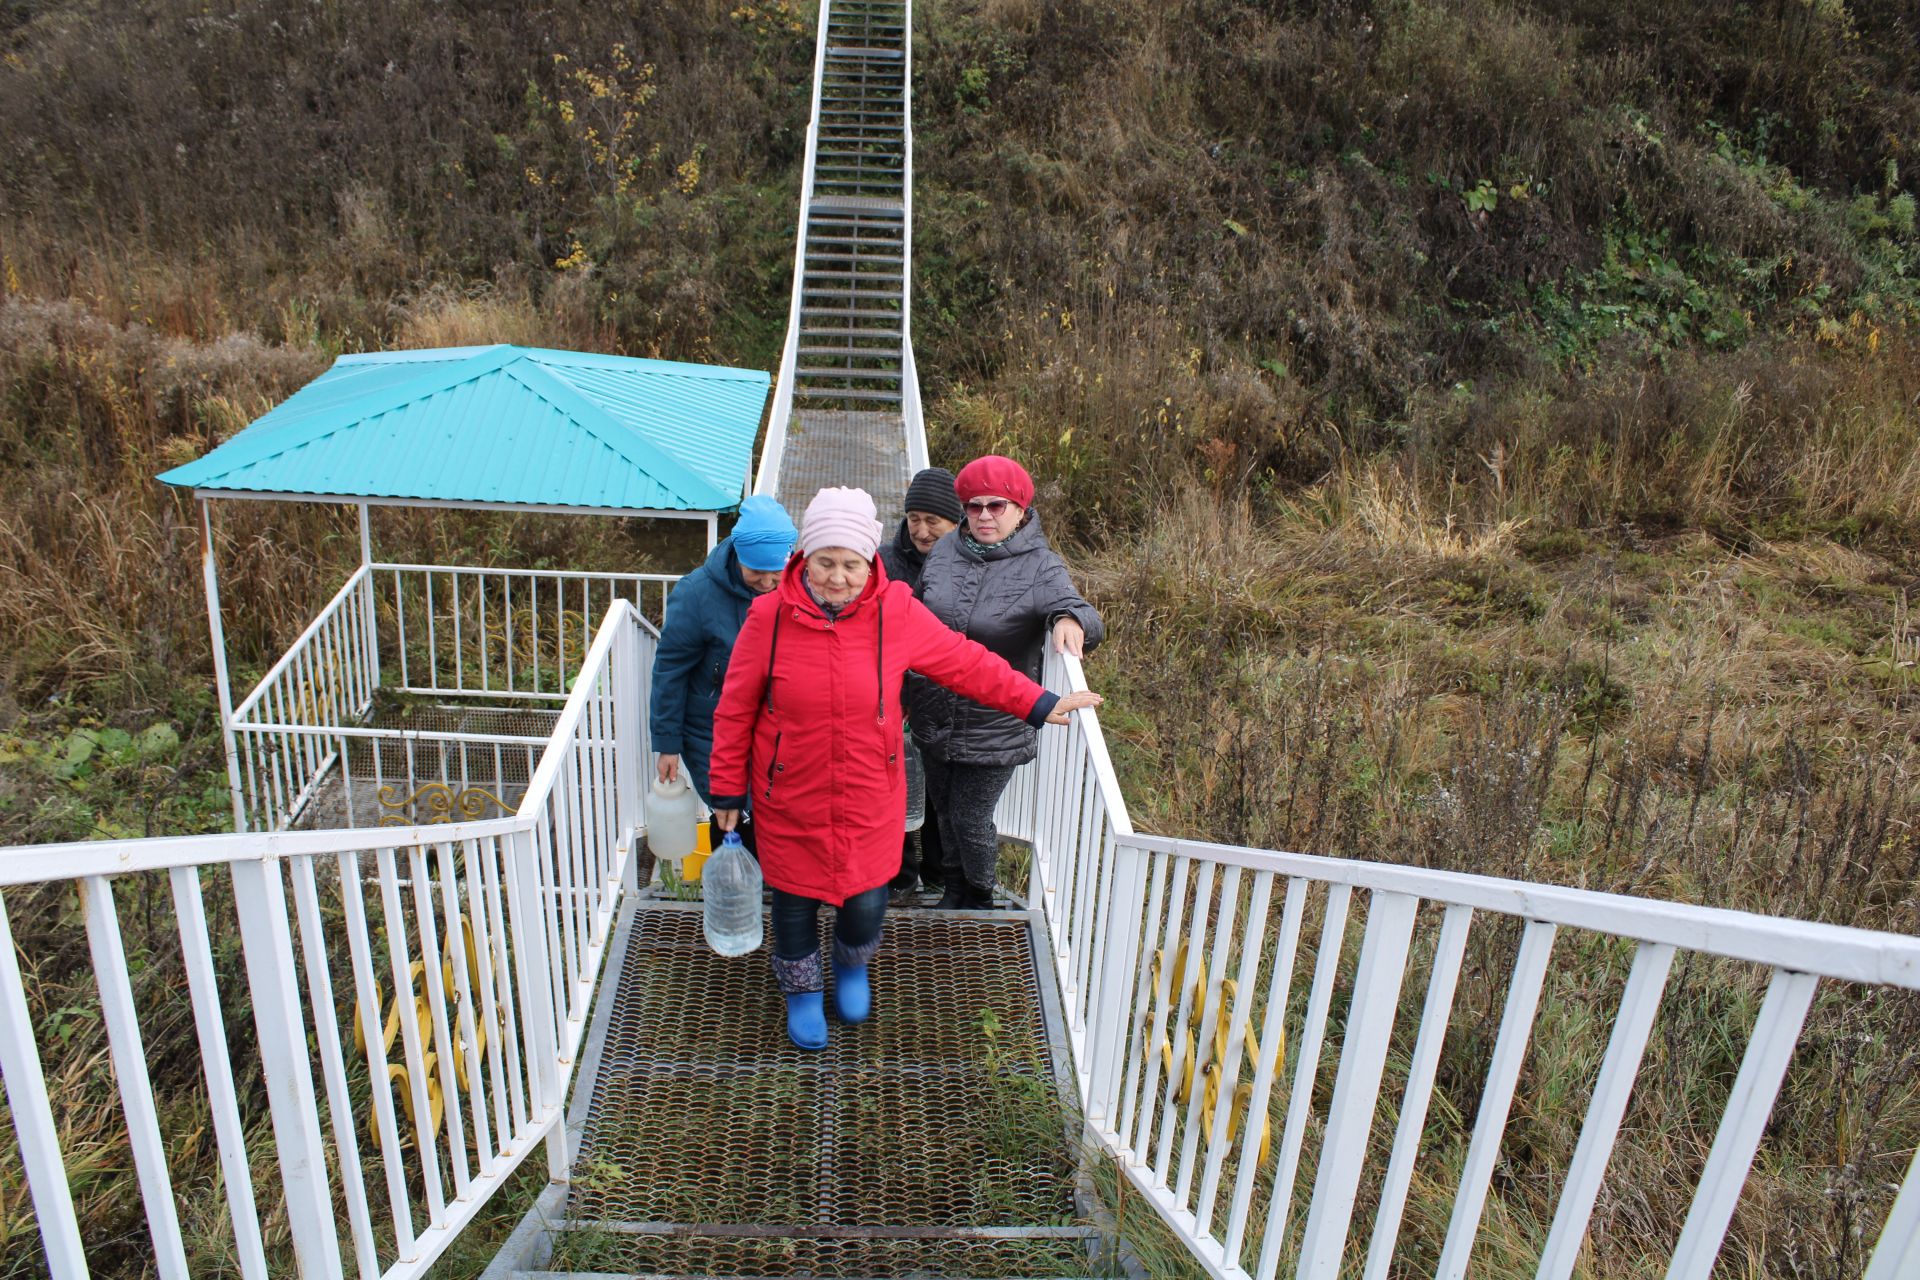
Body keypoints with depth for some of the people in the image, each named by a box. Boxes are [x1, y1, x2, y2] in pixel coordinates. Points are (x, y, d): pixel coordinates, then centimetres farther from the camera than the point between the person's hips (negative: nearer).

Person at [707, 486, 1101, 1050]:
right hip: (790, 803, -1)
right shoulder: (769, 617, -14)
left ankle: (851, 966, 50)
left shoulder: (896, 612, -12)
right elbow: (735, 709, -4)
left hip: (870, 802, 1)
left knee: (866, 905, 11)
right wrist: (728, 789, 2)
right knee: (796, 903, 15)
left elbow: (966, 663, 0)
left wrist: (1038, 704, 1)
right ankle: (802, 992, 48)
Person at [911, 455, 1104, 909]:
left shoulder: (1040, 567, -14)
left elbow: (1071, 604, -32)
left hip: (994, 730, -4)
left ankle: (980, 899, 37)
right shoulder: (945, 550, -2)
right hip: (934, 716, 5)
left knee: (971, 820, 7)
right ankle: (954, 889, 48)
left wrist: (1069, 619, -57)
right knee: (944, 810, 21)